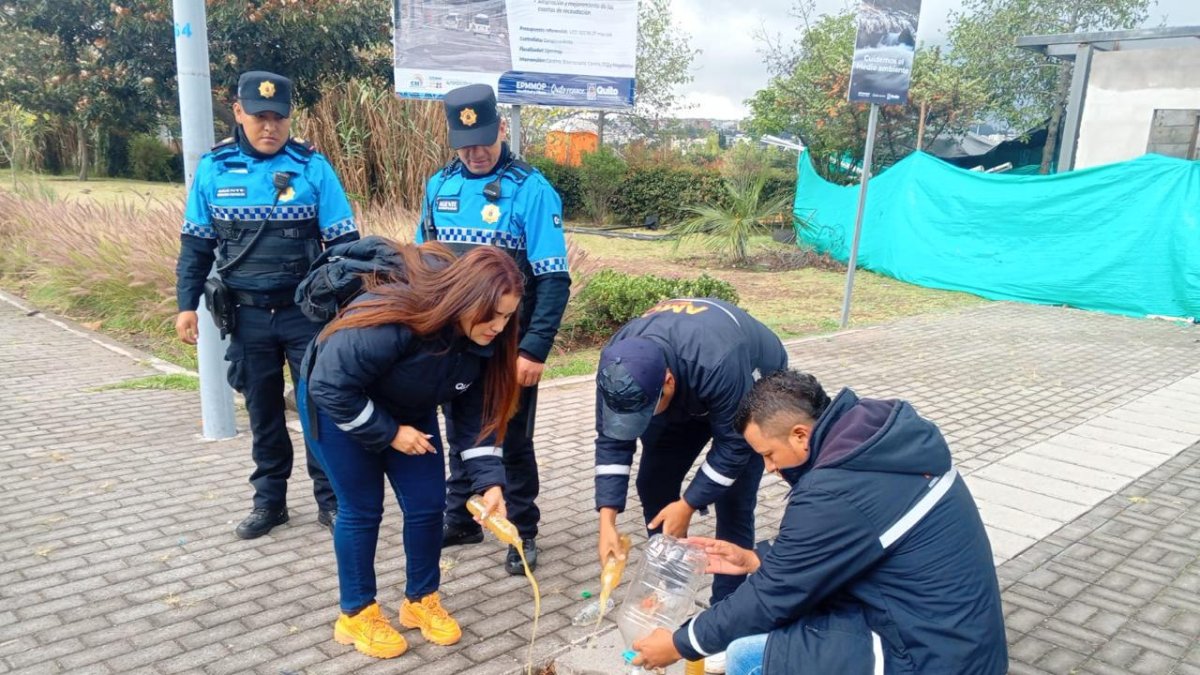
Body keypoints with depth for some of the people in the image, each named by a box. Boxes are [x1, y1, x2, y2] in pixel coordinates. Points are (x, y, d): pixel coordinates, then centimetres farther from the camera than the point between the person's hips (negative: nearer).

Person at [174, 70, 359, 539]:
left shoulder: (312, 167, -6)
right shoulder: (213, 169, 0)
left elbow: (343, 241, -5)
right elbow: (196, 243, 7)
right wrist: (187, 304, 3)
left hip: (307, 311, -2)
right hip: (247, 314, 3)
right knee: (263, 410, 14)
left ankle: (330, 499, 18)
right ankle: (269, 500, 28)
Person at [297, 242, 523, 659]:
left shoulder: (482, 340, -20)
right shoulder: (395, 320, -40)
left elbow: (476, 415, -11)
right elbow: (331, 386, -32)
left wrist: (489, 482, -21)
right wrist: (388, 433, -25)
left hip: (408, 410, 6)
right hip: (337, 404, -6)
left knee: (428, 504, 3)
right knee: (362, 510, 0)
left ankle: (421, 600, 24)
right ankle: (356, 615, 19)